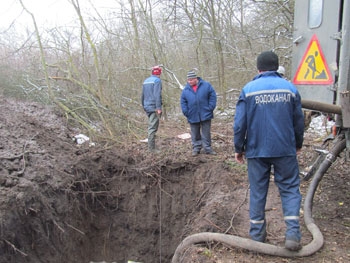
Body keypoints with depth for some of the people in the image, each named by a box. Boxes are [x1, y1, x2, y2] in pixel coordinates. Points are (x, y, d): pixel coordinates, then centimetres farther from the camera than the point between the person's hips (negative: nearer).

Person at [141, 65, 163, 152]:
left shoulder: (146, 81, 16)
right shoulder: (157, 80, -8)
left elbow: (142, 95, 21)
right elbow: (157, 95, -18)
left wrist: (144, 106, 27)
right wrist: (159, 108, -19)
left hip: (147, 107, 8)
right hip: (154, 107, -8)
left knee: (151, 126, 16)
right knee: (153, 128, -7)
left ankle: (151, 146, 20)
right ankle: (151, 148, -6)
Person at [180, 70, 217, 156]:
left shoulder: (206, 85, -3)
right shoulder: (186, 90, 3)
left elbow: (212, 96, -2)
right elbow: (183, 102, 6)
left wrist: (210, 108, -9)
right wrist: (186, 112, -5)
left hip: (205, 115, -2)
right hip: (193, 116, 2)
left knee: (206, 133, 7)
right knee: (195, 134, 10)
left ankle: (207, 148, 17)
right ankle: (196, 148, 22)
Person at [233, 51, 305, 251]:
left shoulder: (248, 90, -2)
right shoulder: (290, 88, 2)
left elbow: (240, 123, -4)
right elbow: (299, 121, 7)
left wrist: (239, 148, 7)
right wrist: (298, 144, 22)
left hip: (256, 150, 0)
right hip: (285, 150, 0)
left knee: (257, 191, 10)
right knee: (290, 189, 10)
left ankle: (257, 234, 19)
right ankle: (293, 233, 1)